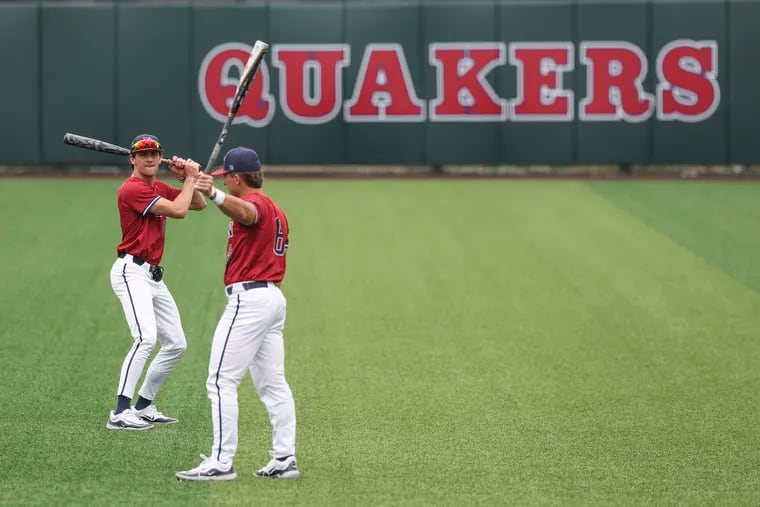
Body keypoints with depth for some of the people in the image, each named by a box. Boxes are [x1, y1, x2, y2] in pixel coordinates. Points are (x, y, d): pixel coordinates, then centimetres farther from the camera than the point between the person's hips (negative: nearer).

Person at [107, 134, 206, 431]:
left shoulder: (160, 188, 14)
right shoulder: (132, 189, -14)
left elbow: (199, 204, 20)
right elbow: (179, 210, -20)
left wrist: (186, 178, 5)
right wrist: (190, 177, -6)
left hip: (153, 275, 10)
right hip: (131, 272, -10)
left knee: (176, 344, 13)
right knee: (146, 338, -26)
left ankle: (143, 406, 21)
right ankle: (120, 413, -29)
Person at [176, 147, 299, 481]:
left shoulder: (256, 204, -12)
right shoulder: (276, 211, 20)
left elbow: (246, 211, -38)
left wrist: (213, 194, -57)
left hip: (248, 298, -11)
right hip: (274, 296, 11)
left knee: (221, 381, -10)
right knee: (273, 384, 12)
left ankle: (221, 462, -14)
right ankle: (285, 460, 10)